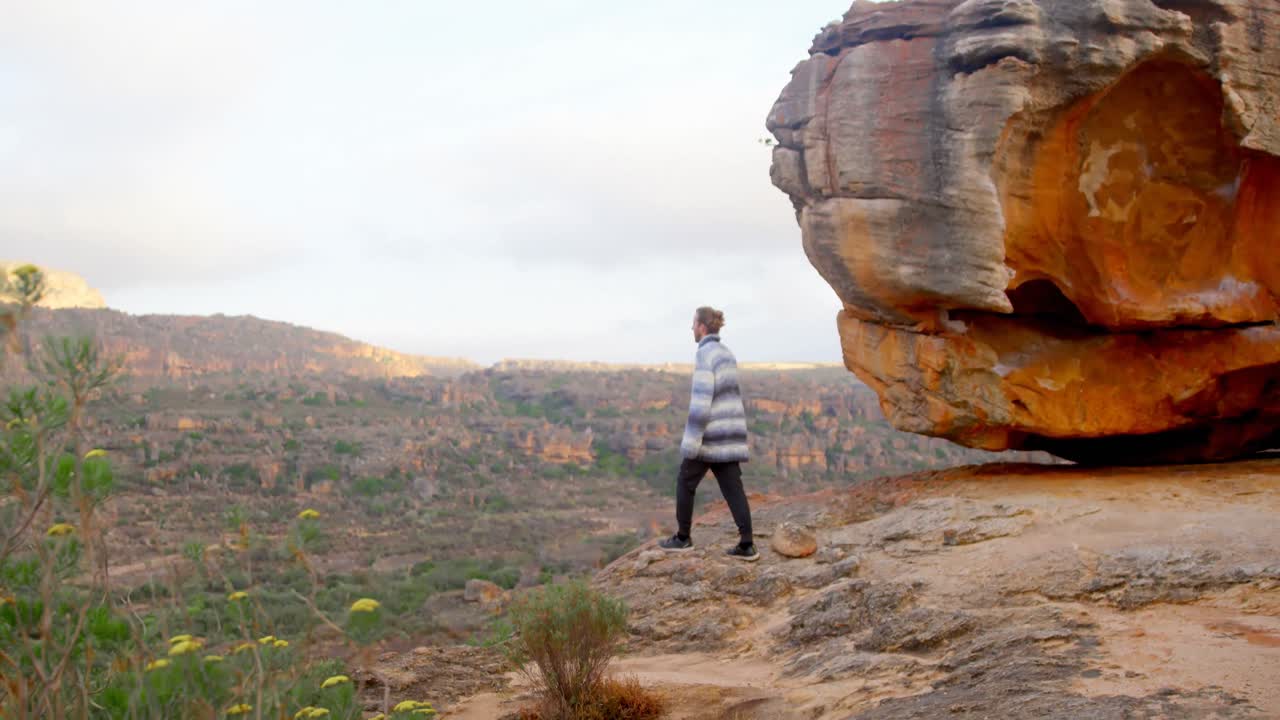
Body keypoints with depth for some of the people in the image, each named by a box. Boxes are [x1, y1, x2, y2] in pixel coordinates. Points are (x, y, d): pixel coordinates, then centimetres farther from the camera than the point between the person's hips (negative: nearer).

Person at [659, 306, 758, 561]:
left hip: (711, 432, -8)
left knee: (686, 481, 9)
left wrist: (691, 442, -19)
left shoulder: (705, 354, -14)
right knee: (732, 488, 5)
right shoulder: (726, 354, 14)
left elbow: (702, 400, -20)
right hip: (730, 432, 8)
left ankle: (683, 537, 18)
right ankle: (746, 545, -2)